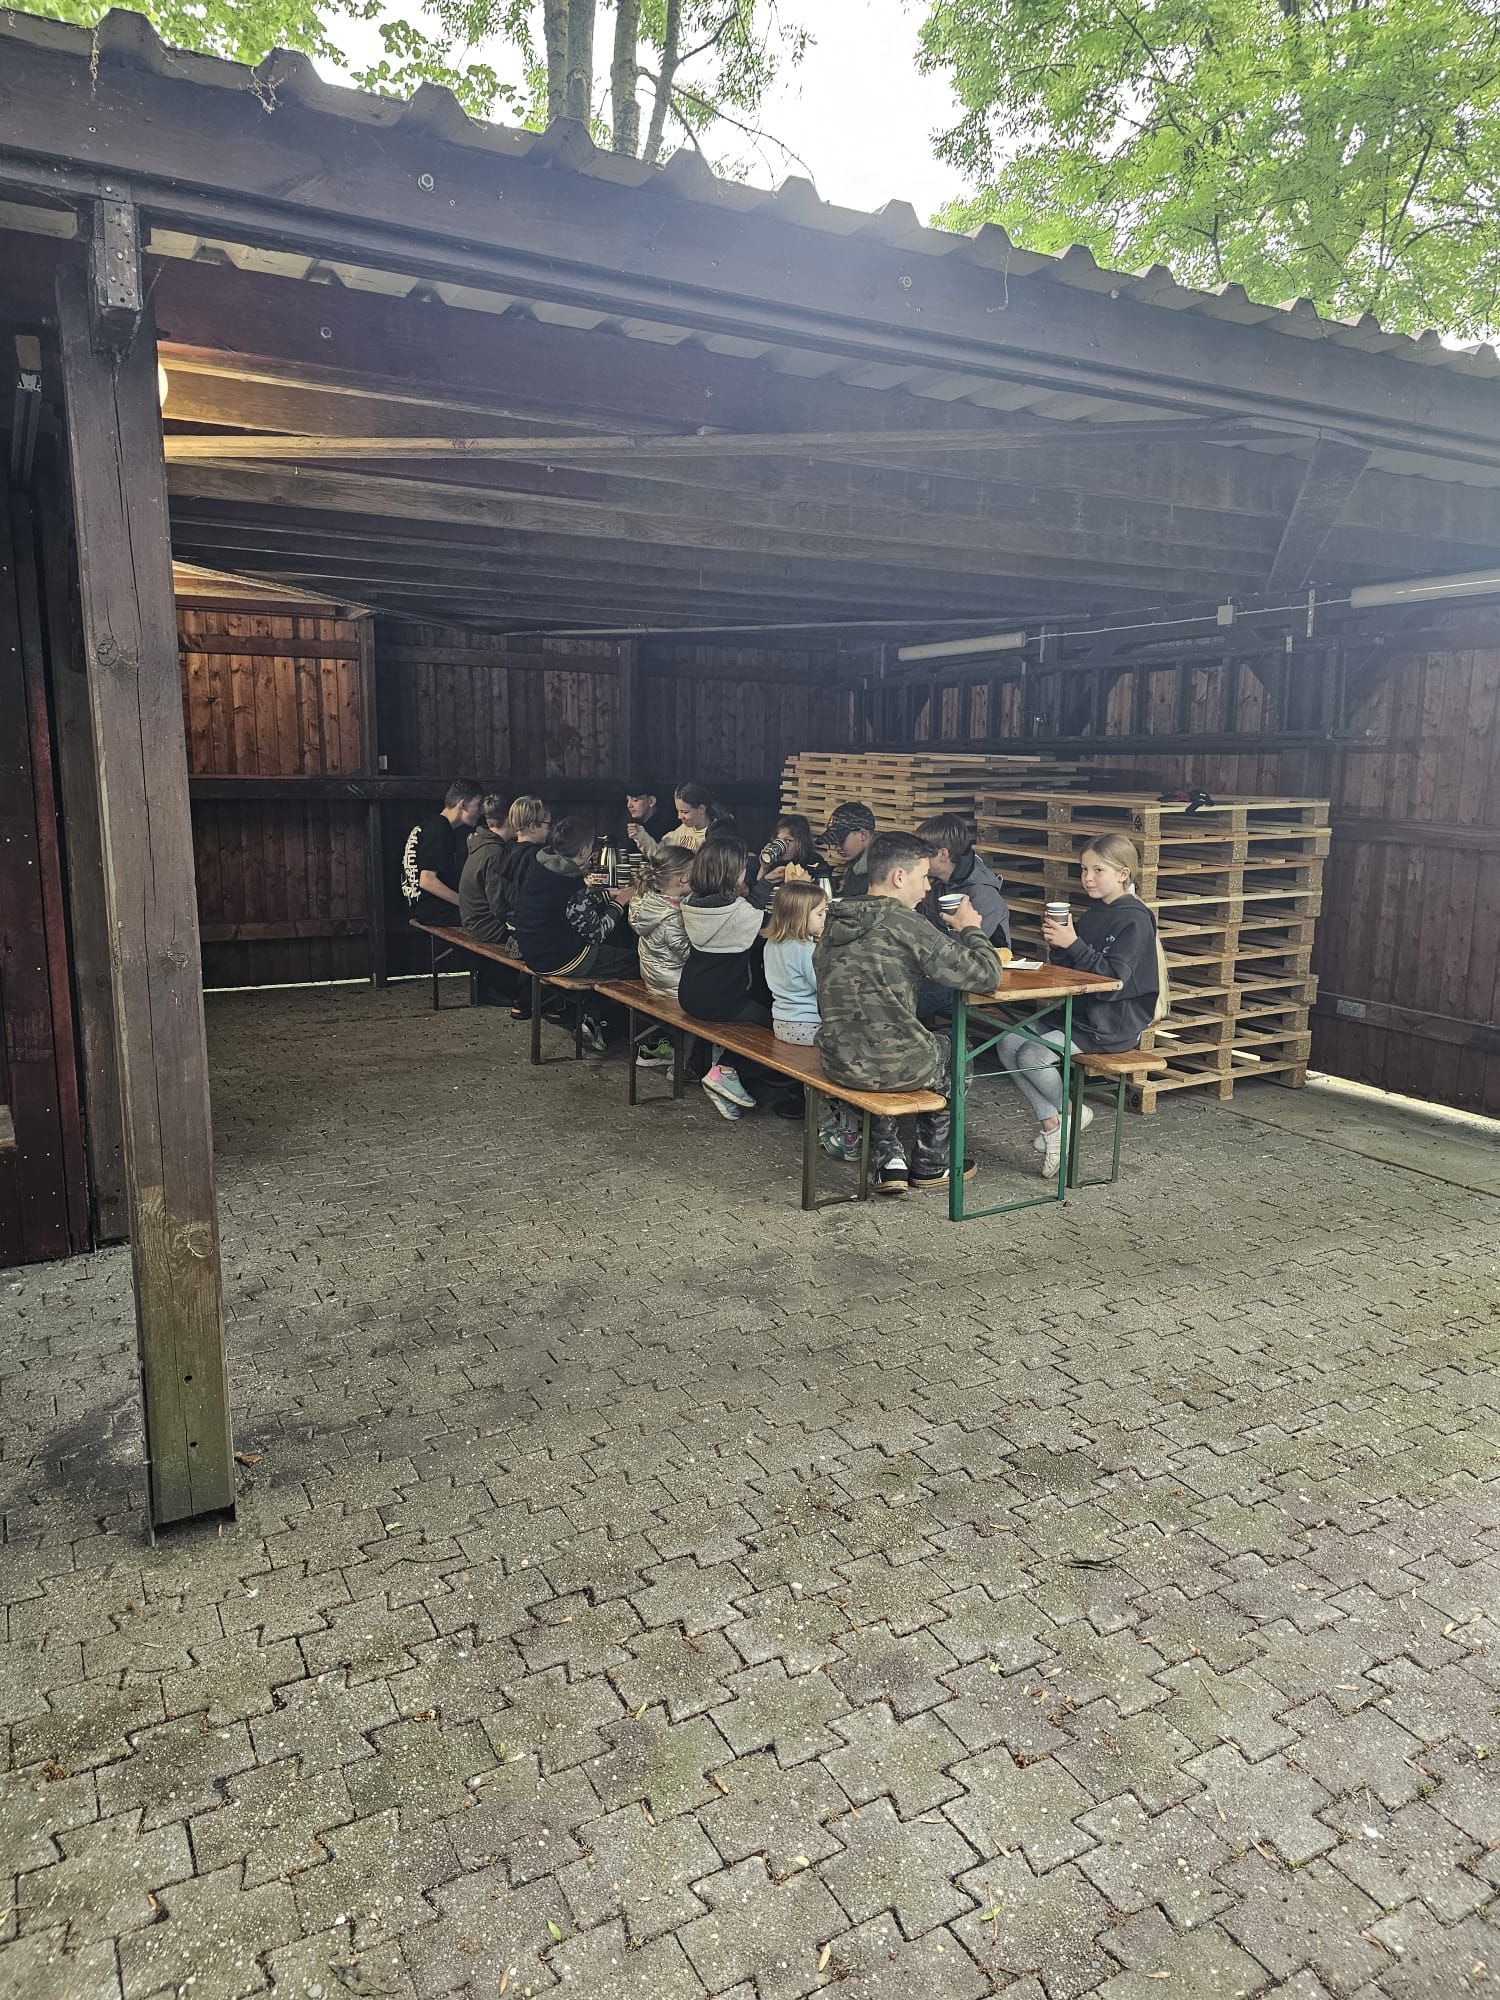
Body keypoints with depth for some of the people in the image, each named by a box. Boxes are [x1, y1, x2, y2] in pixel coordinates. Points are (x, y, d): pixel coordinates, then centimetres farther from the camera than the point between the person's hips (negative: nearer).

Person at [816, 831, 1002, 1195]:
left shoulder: (835, 921, 6)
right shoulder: (905, 923, -15)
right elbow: (986, 976, -13)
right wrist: (971, 929, 4)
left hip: (838, 1062, 6)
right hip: (893, 1064, -5)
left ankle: (887, 1159, 31)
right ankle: (930, 1164, 36)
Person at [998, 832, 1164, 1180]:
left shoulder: (1135, 919, -12)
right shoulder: (1092, 916, 14)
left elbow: (1113, 980, -22)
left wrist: (1073, 944, -25)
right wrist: (1057, 944, -5)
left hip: (1114, 1023, -8)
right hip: (1078, 1010, 9)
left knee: (1034, 1055, -23)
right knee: (1009, 1043, -10)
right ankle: (1049, 1120, -3)